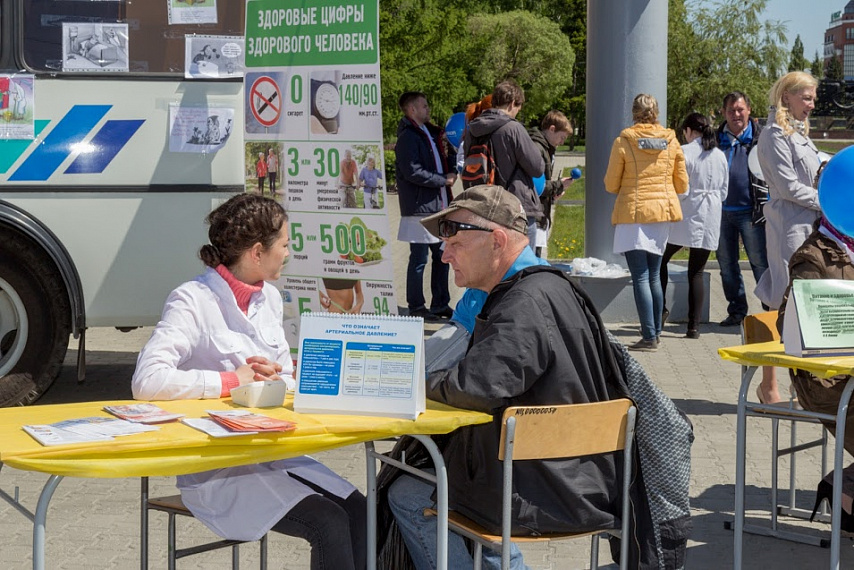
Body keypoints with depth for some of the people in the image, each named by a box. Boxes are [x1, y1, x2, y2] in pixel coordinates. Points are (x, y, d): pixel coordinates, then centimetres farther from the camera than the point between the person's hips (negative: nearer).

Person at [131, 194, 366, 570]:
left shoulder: (269, 298, 11)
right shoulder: (193, 301, -12)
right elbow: (147, 381, -26)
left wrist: (270, 381, -7)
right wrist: (235, 380, -18)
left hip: (273, 452, 7)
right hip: (215, 467, -7)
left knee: (359, 512, -15)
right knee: (330, 525, -23)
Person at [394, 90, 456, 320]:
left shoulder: (428, 133, 18)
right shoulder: (408, 137, -12)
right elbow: (413, 172, -20)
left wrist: (451, 172, 6)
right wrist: (444, 180, -14)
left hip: (437, 206, 9)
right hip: (420, 207, -9)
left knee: (442, 255, 13)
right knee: (419, 258, -2)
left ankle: (440, 304, 22)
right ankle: (416, 307, 7)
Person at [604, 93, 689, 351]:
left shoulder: (624, 141, -7)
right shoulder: (671, 141, 3)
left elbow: (611, 185, -2)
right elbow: (682, 185, 9)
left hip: (633, 213, -4)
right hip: (663, 212, 4)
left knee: (640, 277, -5)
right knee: (654, 275, 15)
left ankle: (649, 337, -11)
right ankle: (655, 332, 20)